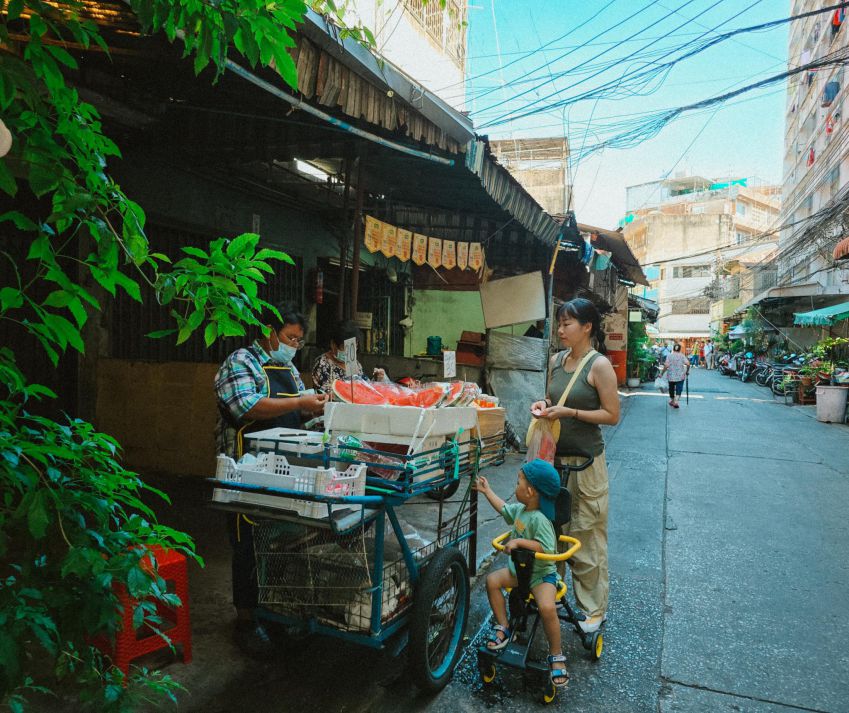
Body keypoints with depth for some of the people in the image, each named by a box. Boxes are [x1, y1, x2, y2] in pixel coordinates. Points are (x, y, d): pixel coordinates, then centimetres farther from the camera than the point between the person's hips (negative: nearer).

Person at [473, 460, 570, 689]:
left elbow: (547, 548, -33)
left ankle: (556, 655, -6)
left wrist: (519, 541, -33)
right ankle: (503, 627, 8)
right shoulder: (520, 509, 0)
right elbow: (504, 509, 21)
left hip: (542, 573, -9)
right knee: (493, 580, -6)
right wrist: (487, 491, 26)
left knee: (547, 607, -28)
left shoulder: (539, 519, -27)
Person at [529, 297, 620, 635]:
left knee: (587, 537, 3)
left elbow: (612, 415, -11)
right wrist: (544, 405, -1)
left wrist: (570, 412, -19)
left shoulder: (599, 365, -12)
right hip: (555, 456, 6)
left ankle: (594, 608, 19)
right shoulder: (556, 361, 8)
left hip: (585, 461, -6)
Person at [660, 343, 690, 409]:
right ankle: (676, 401, -15)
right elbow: (687, 364, -13)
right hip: (680, 376, -1)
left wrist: (662, 373, -6)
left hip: (671, 376, 1)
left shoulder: (669, 356, -4)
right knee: (679, 389, 3)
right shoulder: (682, 356, -2)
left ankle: (672, 400, 32)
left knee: (671, 388, 18)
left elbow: (666, 366, -13)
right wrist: (687, 371, 3)